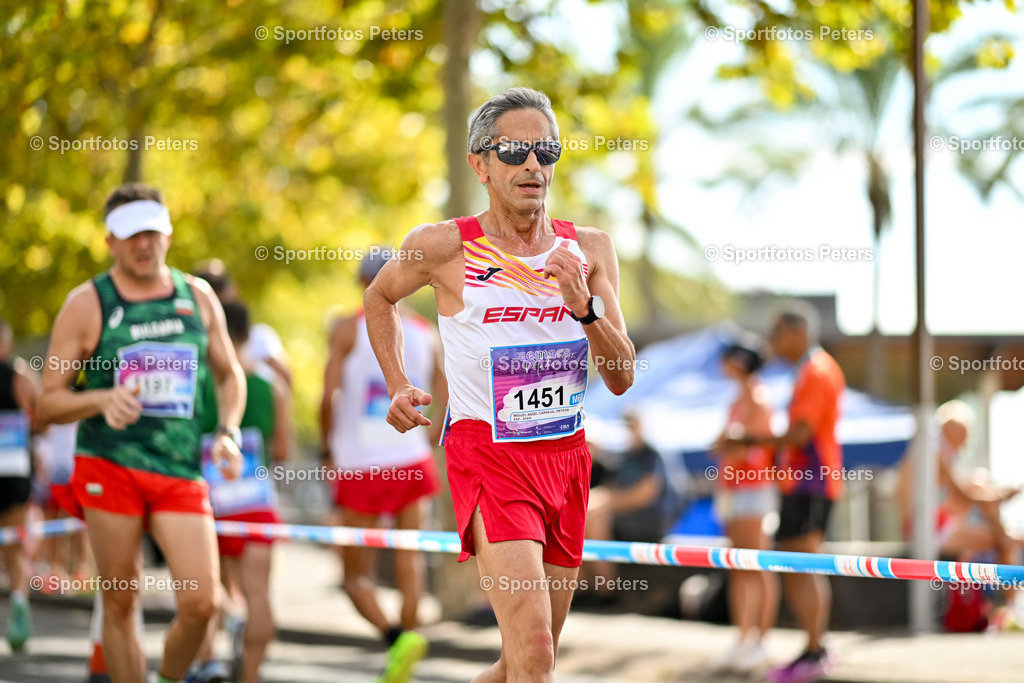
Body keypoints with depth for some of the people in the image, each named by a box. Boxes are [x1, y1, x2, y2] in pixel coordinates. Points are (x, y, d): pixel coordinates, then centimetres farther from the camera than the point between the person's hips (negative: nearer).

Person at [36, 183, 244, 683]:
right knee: (120, 604, 2)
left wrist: (228, 432, 4)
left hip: (181, 473, 2)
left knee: (200, 603, -9)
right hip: (110, 467, -2)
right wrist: (102, 399, -18)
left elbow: (229, 374, 22)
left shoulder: (199, 297, 10)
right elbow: (48, 402, 1)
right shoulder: (86, 305, 1)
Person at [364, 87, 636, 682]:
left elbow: (622, 378, 1)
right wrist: (399, 387, 7)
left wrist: (584, 304, -15)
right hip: (487, 452, -5)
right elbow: (380, 298, 17)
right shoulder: (444, 247, -5)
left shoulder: (590, 249, 4)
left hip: (567, 454, 5)